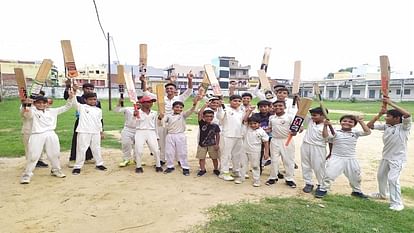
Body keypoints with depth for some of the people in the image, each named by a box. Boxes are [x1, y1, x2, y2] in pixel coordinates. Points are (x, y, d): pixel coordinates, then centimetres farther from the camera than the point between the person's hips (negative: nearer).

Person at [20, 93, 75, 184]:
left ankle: (56, 170, 36)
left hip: (51, 135, 4)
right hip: (37, 135, -4)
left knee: (54, 154, 16)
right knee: (33, 156, -3)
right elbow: (26, 114, -24)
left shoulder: (52, 111, 11)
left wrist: (70, 98, 0)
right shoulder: (33, 111, 0)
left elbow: (66, 107, 14)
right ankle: (27, 175, 10)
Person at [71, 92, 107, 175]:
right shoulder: (81, 107, 1)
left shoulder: (98, 110, 12)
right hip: (84, 132, -4)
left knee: (96, 149, 14)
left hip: (96, 133, 4)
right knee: (81, 149, -1)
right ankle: (78, 166, 9)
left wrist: (101, 132, 16)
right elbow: (74, 102, -15)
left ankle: (99, 164, 28)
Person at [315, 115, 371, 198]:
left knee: (355, 176, 19)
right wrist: (325, 126, -32)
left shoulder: (355, 133, 2)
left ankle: (356, 191, 43)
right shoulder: (336, 132, -5)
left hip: (351, 159, 3)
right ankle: (323, 189, 6)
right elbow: (326, 136, -19)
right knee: (329, 174, -11)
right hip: (336, 158, -3)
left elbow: (368, 132, -8)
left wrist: (361, 121, -11)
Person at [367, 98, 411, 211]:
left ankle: (397, 203, -4)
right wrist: (379, 114, -6)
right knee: (381, 176, 22)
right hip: (385, 156, 8)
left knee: (392, 179, -17)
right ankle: (382, 194, 45)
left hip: (398, 158, -8)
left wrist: (391, 103, -29)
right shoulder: (386, 126, 2)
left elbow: (407, 115, -33)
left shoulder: (404, 127, -14)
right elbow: (369, 125, 3)